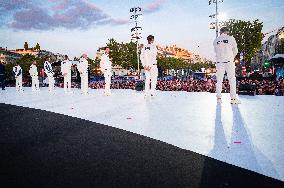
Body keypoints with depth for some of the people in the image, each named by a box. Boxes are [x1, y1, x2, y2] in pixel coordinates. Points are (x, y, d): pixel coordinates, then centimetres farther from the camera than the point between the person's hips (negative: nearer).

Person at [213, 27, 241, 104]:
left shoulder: (216, 40, 5)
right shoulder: (231, 38, 0)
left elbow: (216, 51, 9)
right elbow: (235, 51, 6)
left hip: (219, 62, 2)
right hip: (229, 61, -2)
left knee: (219, 80, 8)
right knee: (232, 79, 2)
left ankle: (219, 98, 8)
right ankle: (233, 98, 0)